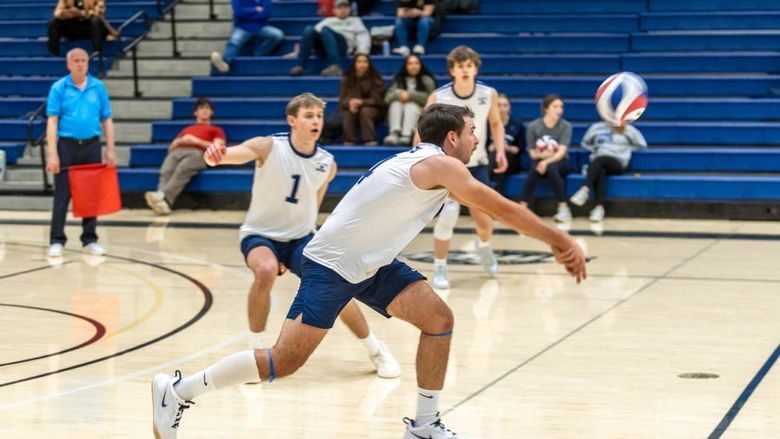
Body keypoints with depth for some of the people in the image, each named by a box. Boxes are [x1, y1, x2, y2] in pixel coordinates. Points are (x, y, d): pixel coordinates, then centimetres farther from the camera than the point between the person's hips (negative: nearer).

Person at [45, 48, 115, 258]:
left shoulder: (98, 87, 5)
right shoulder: (59, 88, -3)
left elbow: (107, 120, 8)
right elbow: (52, 122, -6)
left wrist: (110, 149, 1)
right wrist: (53, 154, -14)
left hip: (91, 146, 3)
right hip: (67, 146, -3)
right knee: (62, 195, 0)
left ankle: (90, 239, 16)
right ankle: (57, 240, 6)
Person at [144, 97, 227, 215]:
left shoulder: (216, 130, 31)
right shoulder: (186, 129, 42)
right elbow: (171, 147, 30)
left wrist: (196, 141, 0)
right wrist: (181, 141, 6)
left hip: (197, 152, -3)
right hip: (178, 151, 4)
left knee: (182, 170, -40)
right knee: (166, 171, -34)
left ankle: (163, 197, -59)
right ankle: (162, 202, -56)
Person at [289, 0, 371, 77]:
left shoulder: (355, 20, 31)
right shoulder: (328, 20, 38)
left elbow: (363, 35, 14)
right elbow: (317, 29, 22)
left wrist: (362, 50, -8)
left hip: (342, 43, -3)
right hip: (322, 46, 3)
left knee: (325, 30, -35)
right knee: (309, 30, -28)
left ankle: (335, 66, -51)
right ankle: (300, 66, -39)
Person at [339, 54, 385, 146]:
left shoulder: (375, 79, -7)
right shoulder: (347, 79, 0)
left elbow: (377, 100, -11)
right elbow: (342, 100, -4)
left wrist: (361, 102, -29)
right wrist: (350, 103, -29)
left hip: (372, 109, -1)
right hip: (352, 108, 1)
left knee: (365, 111, -35)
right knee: (347, 113, -32)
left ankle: (370, 141, -35)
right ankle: (348, 141, -31)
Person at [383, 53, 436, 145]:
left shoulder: (427, 80, 3)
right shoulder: (399, 79, 13)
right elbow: (387, 98, 0)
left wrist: (410, 95, -20)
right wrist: (399, 94, -21)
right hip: (399, 115, 3)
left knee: (411, 106, -32)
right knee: (396, 103, -26)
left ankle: (406, 136, -57)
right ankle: (394, 134, -50)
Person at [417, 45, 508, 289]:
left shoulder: (489, 95, -10)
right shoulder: (438, 98, -17)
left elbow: (496, 123, 8)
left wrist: (500, 151, -6)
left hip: (477, 163, 2)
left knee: (484, 219, -2)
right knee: (448, 213, -20)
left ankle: (483, 247, 37)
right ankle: (439, 269, -1)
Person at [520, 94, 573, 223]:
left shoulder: (566, 126, -9)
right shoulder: (533, 126, -7)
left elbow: (561, 152, -18)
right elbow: (532, 153, -1)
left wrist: (547, 161, -34)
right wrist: (542, 154, -20)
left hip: (560, 162, -1)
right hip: (539, 161, 1)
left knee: (551, 167, -35)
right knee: (535, 168, -34)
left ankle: (564, 208, -36)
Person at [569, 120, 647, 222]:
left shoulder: (628, 130, 16)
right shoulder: (597, 127, 21)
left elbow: (642, 145, 19)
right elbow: (585, 143, 29)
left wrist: (626, 149, 10)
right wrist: (594, 149, 11)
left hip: (617, 164, -2)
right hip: (598, 163, 2)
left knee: (601, 160, -37)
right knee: (600, 172, -37)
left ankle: (585, 190, -57)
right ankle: (599, 207, -53)